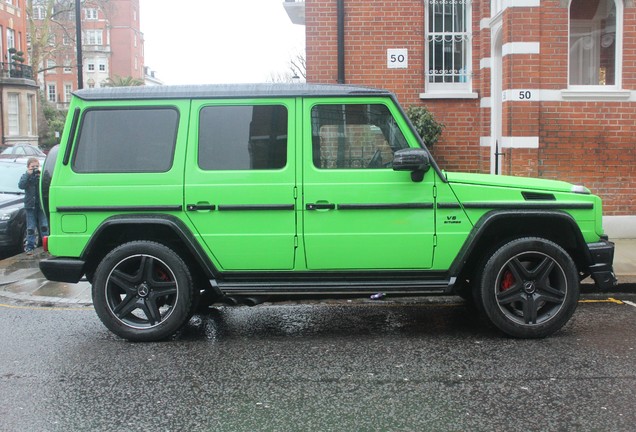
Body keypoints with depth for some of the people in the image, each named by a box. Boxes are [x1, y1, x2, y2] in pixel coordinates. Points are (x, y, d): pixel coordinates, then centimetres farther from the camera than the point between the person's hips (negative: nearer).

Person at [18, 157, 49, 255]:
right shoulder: (25, 176, 5)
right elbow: (21, 185, -13)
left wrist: (41, 174, -15)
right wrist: (28, 174, -17)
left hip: (41, 205, 1)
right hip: (30, 205, -1)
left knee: (44, 226, 3)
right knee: (31, 228, 2)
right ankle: (29, 247, 6)